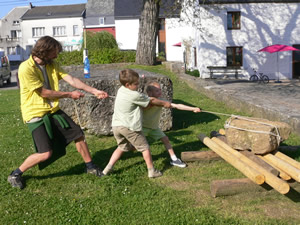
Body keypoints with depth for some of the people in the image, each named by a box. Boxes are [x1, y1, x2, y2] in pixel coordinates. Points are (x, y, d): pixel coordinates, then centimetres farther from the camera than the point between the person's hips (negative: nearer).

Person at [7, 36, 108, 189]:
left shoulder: (52, 64, 3)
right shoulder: (26, 68, -19)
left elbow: (71, 80, -1)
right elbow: (44, 92, -17)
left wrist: (94, 91, -9)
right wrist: (70, 95, -9)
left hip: (53, 110, 7)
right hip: (36, 114, -7)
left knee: (78, 134, 7)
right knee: (46, 153, -13)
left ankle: (90, 166, 27)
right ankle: (15, 175, 10)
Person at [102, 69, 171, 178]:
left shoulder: (121, 90, 9)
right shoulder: (135, 95, -15)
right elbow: (151, 101, -1)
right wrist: (164, 103, 13)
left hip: (116, 125, 8)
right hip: (129, 127, -8)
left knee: (122, 147, 24)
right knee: (144, 147, 7)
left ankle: (108, 169, 21)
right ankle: (151, 171, 15)